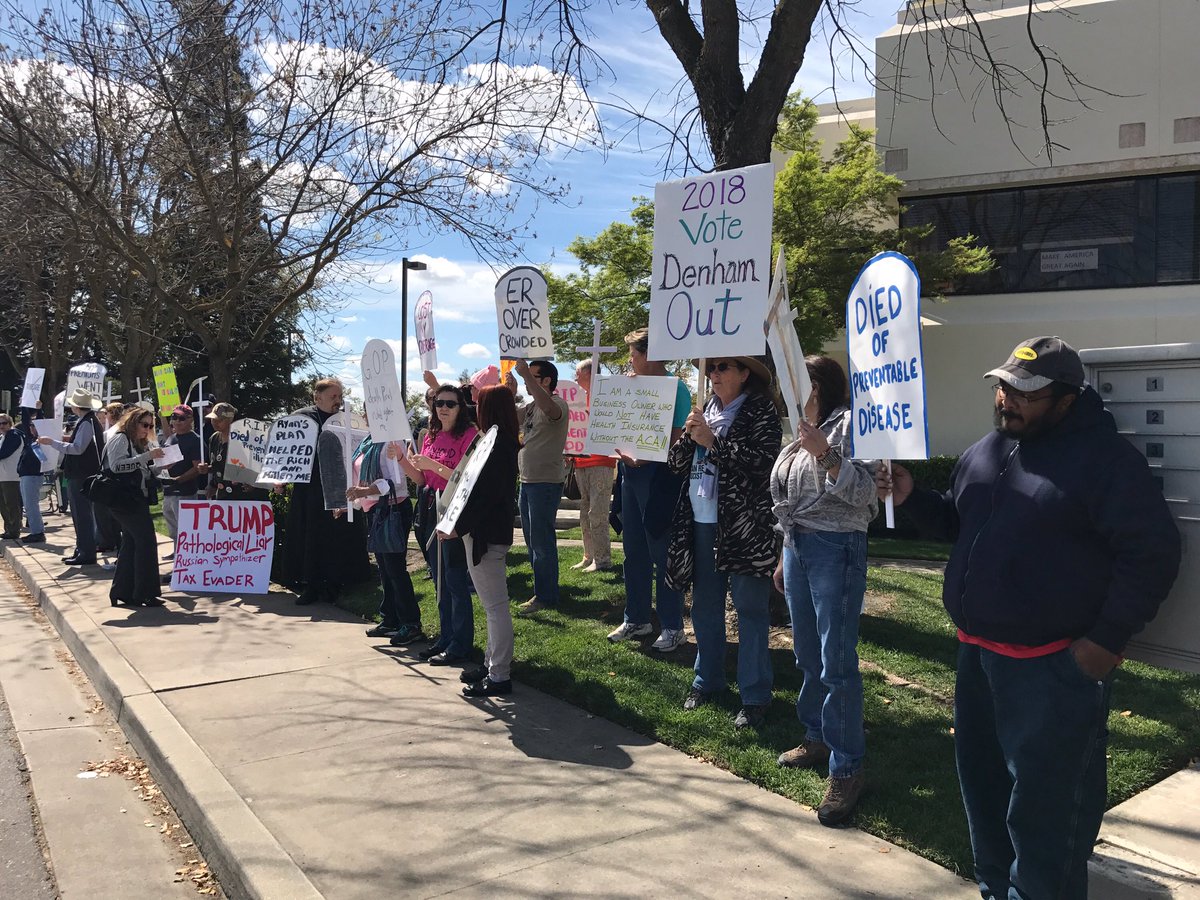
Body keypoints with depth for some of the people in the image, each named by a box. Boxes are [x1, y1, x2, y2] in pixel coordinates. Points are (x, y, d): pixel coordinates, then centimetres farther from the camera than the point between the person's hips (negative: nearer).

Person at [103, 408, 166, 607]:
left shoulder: (140, 444, 20)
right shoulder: (120, 439, -6)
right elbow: (116, 466, -21)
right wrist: (147, 456, -24)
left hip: (136, 500, 10)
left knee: (131, 544, 10)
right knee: (147, 541, -12)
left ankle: (121, 592, 16)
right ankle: (144, 593, -9)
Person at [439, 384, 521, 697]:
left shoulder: (497, 445, -19)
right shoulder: (506, 443, 11)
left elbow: (484, 495, -22)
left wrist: (458, 527, -17)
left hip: (487, 534, -10)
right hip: (490, 530, 10)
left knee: (495, 606, -3)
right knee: (493, 604, 17)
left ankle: (499, 676, 4)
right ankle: (492, 665, 27)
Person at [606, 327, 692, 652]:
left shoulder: (675, 388, -11)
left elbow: (679, 441, -16)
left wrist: (645, 456, -26)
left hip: (659, 475, -8)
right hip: (631, 471, 8)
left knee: (662, 554, -1)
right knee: (634, 552, 14)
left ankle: (673, 627, 10)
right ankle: (636, 619, 26)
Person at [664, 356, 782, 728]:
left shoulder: (761, 412, -5)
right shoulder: (705, 411, 13)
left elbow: (762, 460, -20)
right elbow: (676, 462, 11)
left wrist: (712, 441, -17)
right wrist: (689, 435, -8)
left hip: (745, 526, -6)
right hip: (702, 523, 7)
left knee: (750, 609, -1)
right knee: (705, 606, 15)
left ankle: (755, 696, 7)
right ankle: (707, 680, 30)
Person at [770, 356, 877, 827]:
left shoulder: (848, 425, -8)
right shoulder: (802, 434, 16)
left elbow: (865, 492, -18)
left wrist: (825, 453, -29)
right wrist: (785, 556, 22)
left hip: (836, 548, -8)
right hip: (797, 546, 8)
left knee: (836, 660, -8)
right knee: (807, 654, 15)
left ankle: (846, 767, 0)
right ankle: (817, 739, 30)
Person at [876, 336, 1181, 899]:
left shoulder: (1105, 457, -12)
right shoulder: (983, 453, 10)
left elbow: (1152, 552, -13)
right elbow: (957, 523, 23)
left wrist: (1109, 639, -16)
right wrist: (911, 498, 4)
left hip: (1054, 667, -8)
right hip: (978, 653, 8)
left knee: (1045, 808, 0)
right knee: (985, 786, 20)